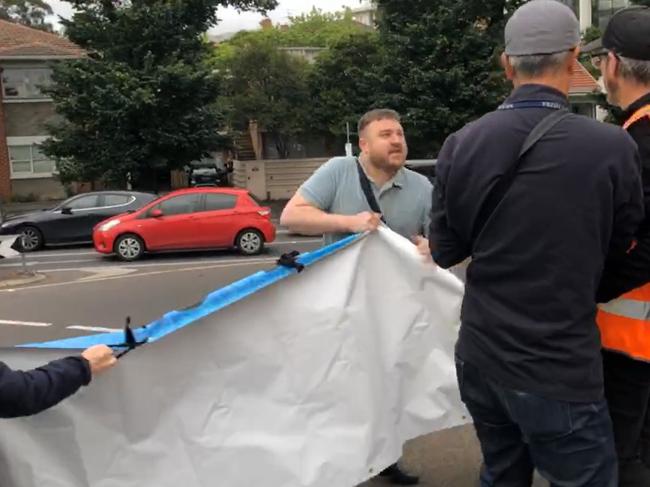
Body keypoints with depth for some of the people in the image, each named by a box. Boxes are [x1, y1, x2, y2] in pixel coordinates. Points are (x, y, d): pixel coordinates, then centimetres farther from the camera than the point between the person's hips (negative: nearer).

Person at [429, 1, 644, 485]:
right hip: (558, 369, -4)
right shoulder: (612, 146, -16)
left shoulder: (460, 144, -6)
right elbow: (621, 243, 1)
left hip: (479, 356, 5)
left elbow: (445, 251, 3)